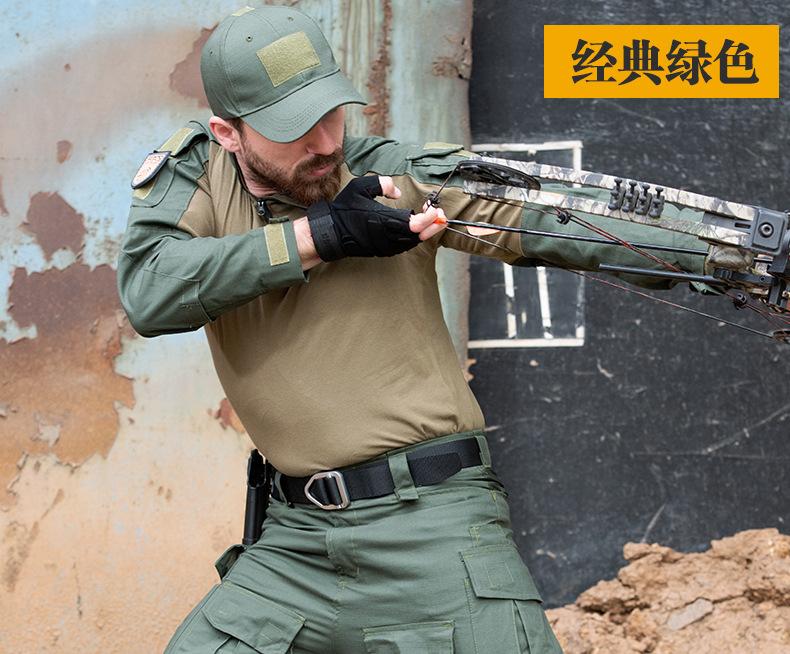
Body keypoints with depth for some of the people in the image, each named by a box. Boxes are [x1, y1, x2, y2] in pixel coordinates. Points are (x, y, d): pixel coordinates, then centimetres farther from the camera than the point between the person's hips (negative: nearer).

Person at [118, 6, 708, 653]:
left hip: (435, 523, -3)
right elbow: (149, 292, -14)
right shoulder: (197, 170, 2)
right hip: (296, 541, 3)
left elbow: (551, 217, -12)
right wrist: (316, 236, -18)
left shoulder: (394, 177, -4)